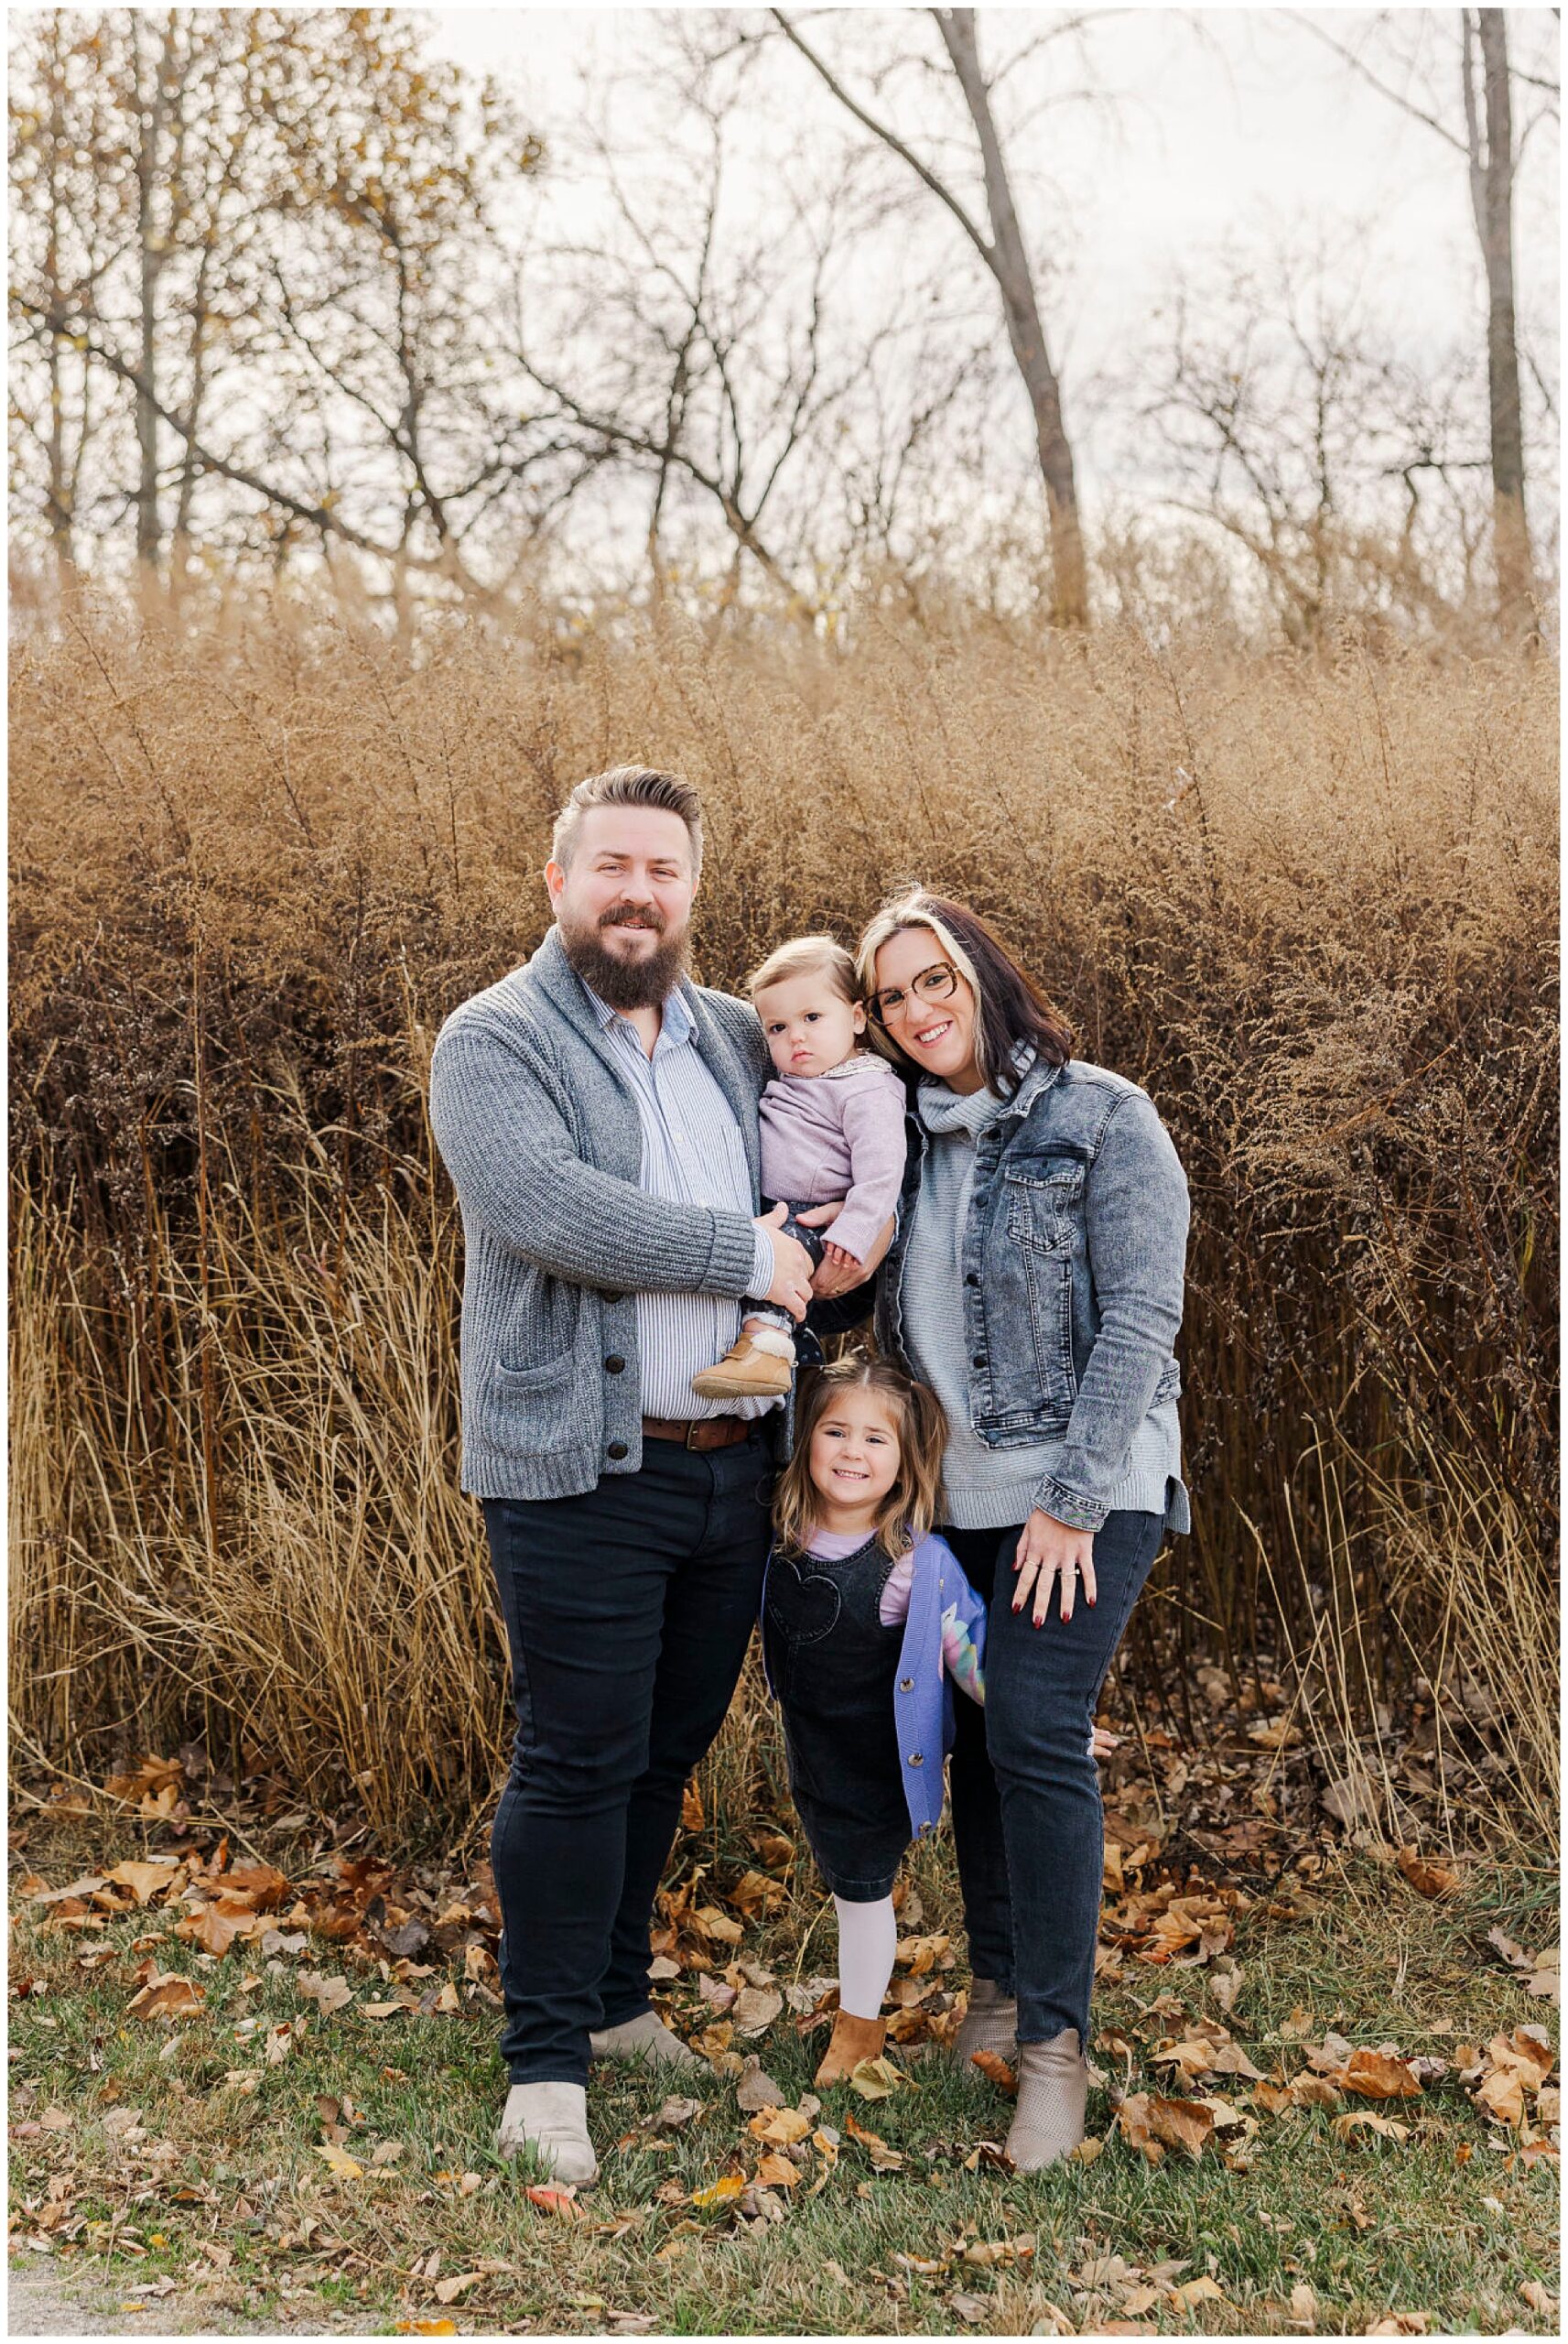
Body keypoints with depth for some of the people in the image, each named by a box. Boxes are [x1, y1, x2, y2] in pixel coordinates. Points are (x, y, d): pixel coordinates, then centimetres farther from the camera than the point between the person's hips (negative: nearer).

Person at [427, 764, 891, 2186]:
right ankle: (548, 2059, 13)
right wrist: (747, 1254, -18)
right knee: (579, 1760, -2)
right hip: (582, 1470, -6)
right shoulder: (496, 1041, -6)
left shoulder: (737, 1039, 13)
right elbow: (542, 1206, -23)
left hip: (734, 1466, 6)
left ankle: (616, 1999, 34)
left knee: (668, 1751, 17)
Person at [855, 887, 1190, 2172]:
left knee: (1035, 1737, -13)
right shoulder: (909, 1140, 9)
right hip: (959, 1490, 6)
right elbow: (893, 1324, 15)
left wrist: (1073, 1502, -15)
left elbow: (1139, 1321, -13)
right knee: (976, 1738, 9)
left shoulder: (1102, 1118, -9)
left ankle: (1055, 2040, -1)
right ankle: (998, 1982, 26)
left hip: (1089, 1488, -5)